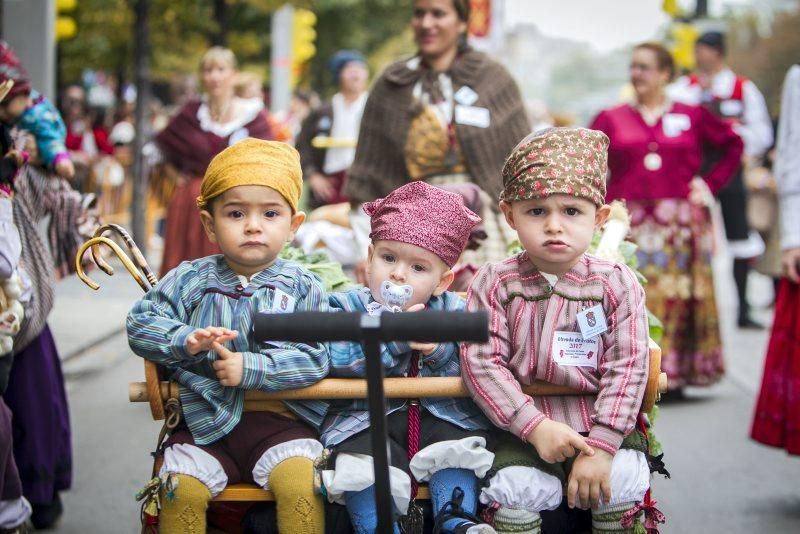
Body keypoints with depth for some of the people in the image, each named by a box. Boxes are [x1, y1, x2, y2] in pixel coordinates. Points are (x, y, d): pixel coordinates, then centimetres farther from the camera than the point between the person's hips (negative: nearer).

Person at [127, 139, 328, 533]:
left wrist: (252, 368, -19)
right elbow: (140, 324, -1)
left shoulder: (302, 288, 2)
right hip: (205, 421, 1)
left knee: (301, 485, -25)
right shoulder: (190, 280, 6)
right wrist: (188, 341, -19)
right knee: (181, 489, -21)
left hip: (279, 423, -1)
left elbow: (314, 359, -7)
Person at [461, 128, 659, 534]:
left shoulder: (617, 284, -1)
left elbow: (627, 367, -7)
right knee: (515, 487, -24)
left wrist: (601, 448, -18)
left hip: (601, 424, 1)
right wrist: (534, 425, -20)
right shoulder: (495, 283, -2)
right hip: (522, 427, -1)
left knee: (623, 479, -22)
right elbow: (481, 362, -10)